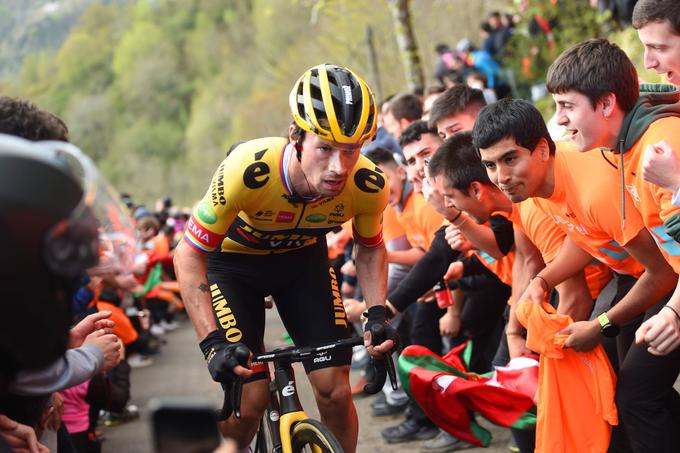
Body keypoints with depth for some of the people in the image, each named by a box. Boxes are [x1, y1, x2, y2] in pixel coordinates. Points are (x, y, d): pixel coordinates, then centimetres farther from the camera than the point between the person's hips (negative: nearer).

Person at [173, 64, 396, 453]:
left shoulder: (368, 185, -27)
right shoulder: (249, 169, -39)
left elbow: (370, 249, -3)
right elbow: (189, 256, -27)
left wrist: (378, 313, -19)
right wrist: (213, 342, -34)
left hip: (303, 257, 3)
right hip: (233, 259, -2)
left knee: (335, 392, -9)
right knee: (250, 401, -12)